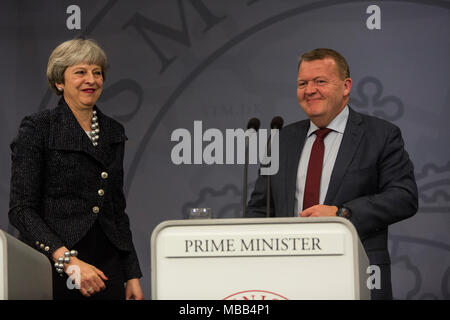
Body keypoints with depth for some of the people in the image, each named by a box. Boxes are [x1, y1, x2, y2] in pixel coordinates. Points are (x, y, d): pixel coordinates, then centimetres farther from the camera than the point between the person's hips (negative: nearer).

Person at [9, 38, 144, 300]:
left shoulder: (114, 132, 13)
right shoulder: (38, 129, -4)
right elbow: (21, 210, -10)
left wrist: (132, 275, 12)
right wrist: (68, 261, -20)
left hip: (107, 268, 5)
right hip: (54, 273, -5)